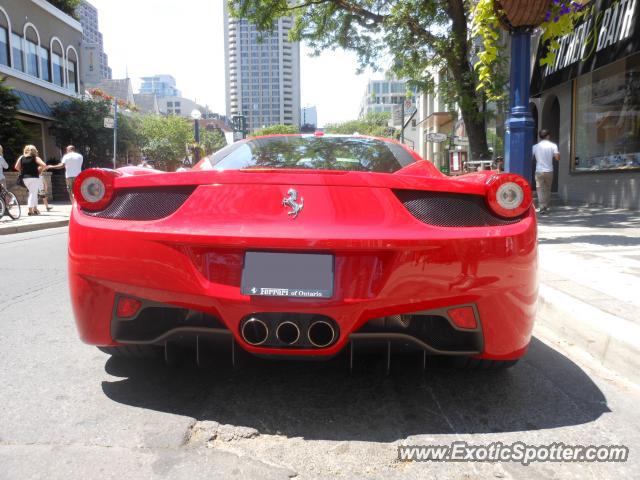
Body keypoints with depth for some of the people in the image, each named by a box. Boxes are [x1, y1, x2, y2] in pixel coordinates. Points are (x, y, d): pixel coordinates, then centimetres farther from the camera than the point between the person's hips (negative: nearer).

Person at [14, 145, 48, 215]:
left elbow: (16, 167, 2)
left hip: (25, 178, 5)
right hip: (34, 177, -5)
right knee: (33, 193, -2)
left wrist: (22, 171, 14)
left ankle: (35, 208, 20)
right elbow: (44, 165, -15)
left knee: (33, 193, 19)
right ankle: (30, 210, -6)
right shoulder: (35, 158, -3)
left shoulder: (21, 158, 9)